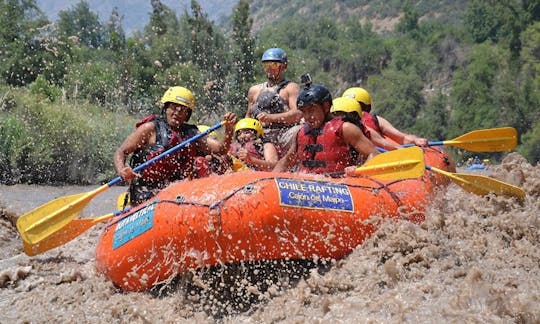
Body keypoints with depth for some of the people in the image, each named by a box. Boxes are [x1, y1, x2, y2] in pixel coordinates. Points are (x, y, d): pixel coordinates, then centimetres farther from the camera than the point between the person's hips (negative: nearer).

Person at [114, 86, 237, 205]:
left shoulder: (191, 134, 15)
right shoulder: (151, 128, 0)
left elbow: (220, 149, 8)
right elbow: (120, 152, -2)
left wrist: (229, 130, -10)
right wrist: (121, 171, -22)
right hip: (146, 197, -6)